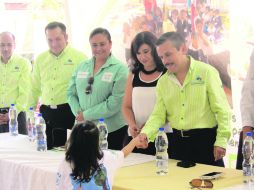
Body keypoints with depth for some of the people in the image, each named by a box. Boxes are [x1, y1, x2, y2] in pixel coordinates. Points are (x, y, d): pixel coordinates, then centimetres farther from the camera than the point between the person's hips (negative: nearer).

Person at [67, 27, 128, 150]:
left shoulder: (120, 69, -6)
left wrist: (87, 115, -11)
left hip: (112, 130, -4)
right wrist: (78, 113, -5)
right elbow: (71, 93, 12)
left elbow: (115, 103, -13)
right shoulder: (82, 67, 11)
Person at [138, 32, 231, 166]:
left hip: (206, 140, -4)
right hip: (177, 141, 4)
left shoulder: (207, 72, -5)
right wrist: (145, 134, -14)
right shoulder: (162, 82, 8)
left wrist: (221, 141, -12)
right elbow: (158, 115, 5)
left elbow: (222, 110, -6)